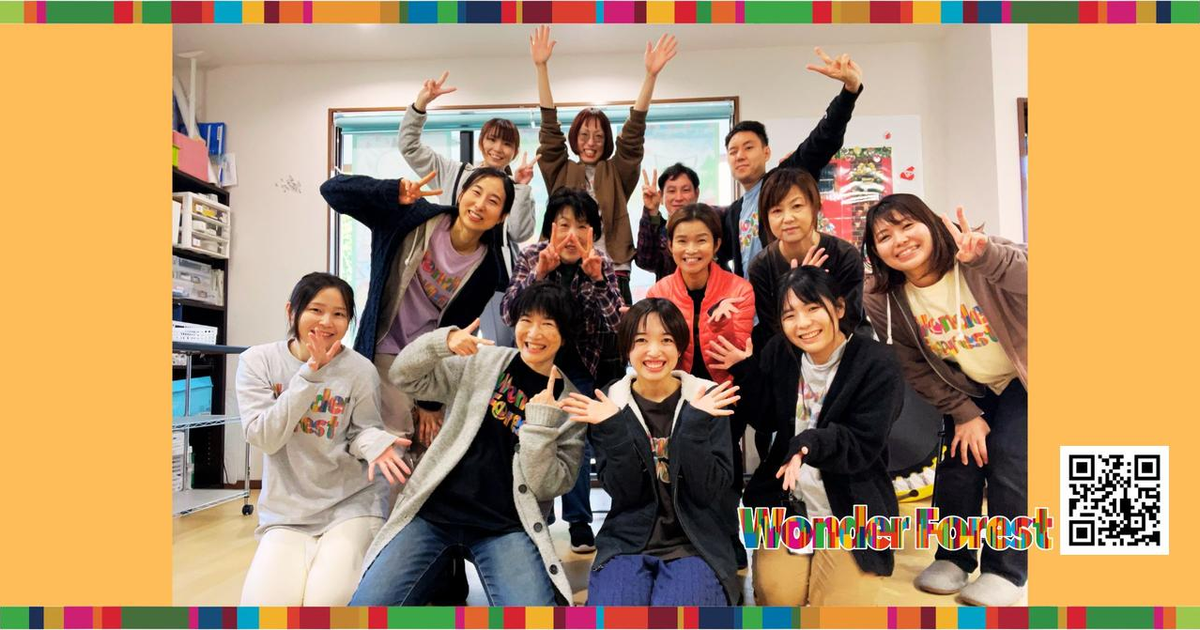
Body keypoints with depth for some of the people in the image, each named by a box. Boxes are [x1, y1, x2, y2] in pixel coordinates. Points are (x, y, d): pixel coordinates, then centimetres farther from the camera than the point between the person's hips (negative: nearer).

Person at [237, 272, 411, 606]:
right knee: (264, 603, -17)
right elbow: (264, 438, -13)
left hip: (352, 504, -1)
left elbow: (363, 430, 1)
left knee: (329, 600, -19)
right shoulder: (258, 360, -4)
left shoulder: (360, 369, -7)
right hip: (286, 511, 2)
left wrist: (374, 442, -24)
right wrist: (309, 374, -21)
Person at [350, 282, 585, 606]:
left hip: (505, 526, 0)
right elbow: (404, 377, 3)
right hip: (434, 510, 1)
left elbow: (547, 486, -3)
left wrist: (540, 422, -16)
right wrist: (445, 340, -14)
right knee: (368, 604, -14)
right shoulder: (483, 361, 5)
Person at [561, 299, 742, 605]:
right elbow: (625, 492, -6)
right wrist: (613, 429, -19)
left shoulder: (707, 399, -2)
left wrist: (696, 424, -20)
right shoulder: (610, 404, 0)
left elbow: (708, 490, -8)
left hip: (697, 545, 0)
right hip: (627, 543, 1)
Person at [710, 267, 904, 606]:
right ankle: (805, 557, 25)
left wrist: (812, 443, -39)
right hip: (787, 501, 3)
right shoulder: (780, 352, -3)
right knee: (777, 597, -7)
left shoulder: (876, 365, -16)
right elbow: (768, 419, 2)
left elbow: (863, 445, -20)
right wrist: (744, 371, -12)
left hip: (852, 509, -3)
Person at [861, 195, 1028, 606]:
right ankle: (954, 556, 17)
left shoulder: (978, 261, -29)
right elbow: (916, 370, -8)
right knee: (960, 458, -4)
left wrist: (987, 257, -65)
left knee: (1008, 459, -13)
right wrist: (964, 414, -11)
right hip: (969, 389, 3)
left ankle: (1006, 569, 3)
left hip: (1020, 379, -3)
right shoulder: (882, 301, -18)